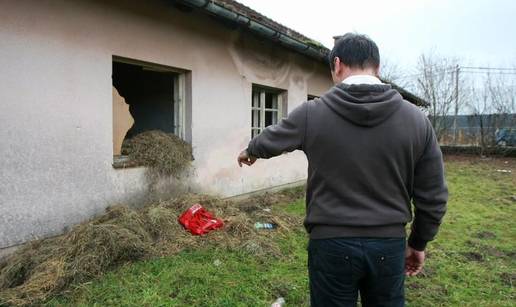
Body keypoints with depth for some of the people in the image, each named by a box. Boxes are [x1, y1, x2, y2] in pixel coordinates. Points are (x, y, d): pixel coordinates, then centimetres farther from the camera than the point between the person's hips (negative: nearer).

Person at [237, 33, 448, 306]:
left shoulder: (312, 114, -9)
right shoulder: (416, 118, -4)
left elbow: (269, 140, 10)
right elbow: (433, 198, 0)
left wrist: (249, 152, 32)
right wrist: (418, 243, 15)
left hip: (331, 243, -2)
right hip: (389, 245, 2)